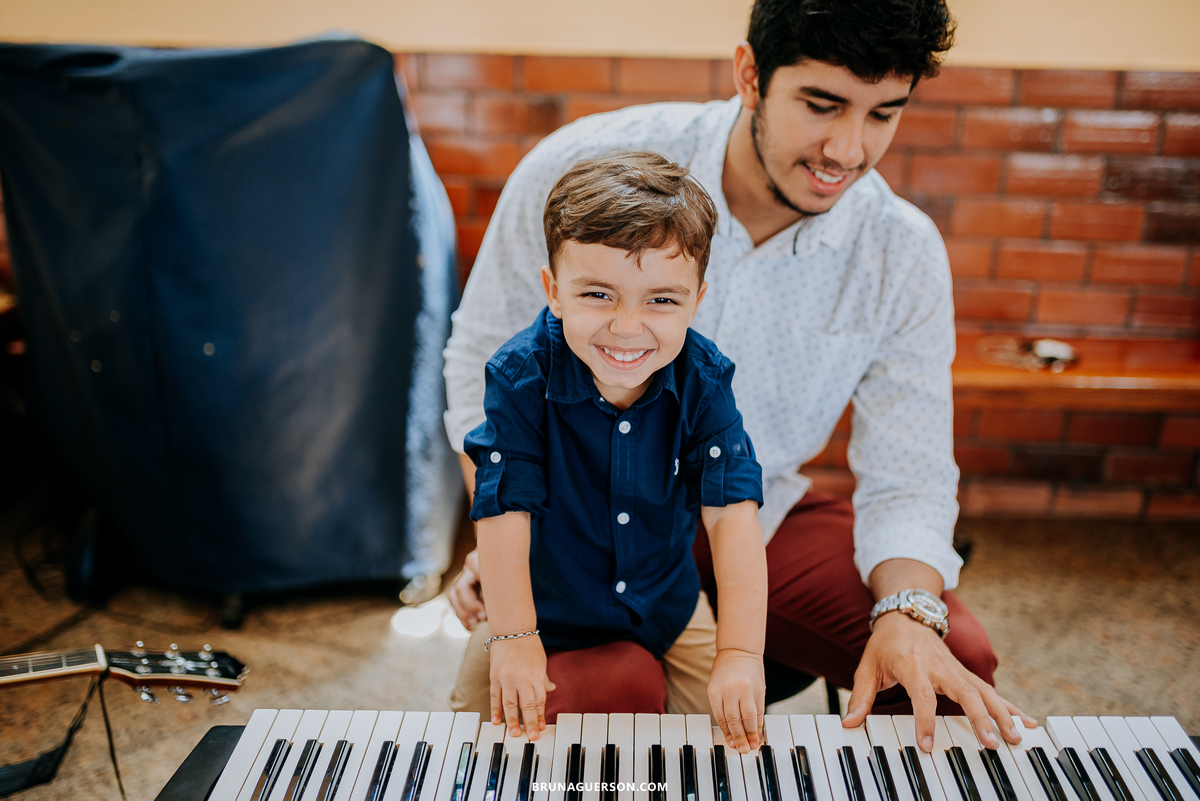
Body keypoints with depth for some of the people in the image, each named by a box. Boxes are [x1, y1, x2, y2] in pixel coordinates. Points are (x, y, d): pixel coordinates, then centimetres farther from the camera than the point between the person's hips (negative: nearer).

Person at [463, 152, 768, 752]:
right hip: (553, 619, -2)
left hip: (670, 609, 2)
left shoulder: (702, 380, -19)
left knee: (722, 714, 10)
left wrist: (741, 654, -29)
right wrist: (513, 641, -23)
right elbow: (504, 512, -22)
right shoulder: (521, 377, -25)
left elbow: (732, 515, -23)